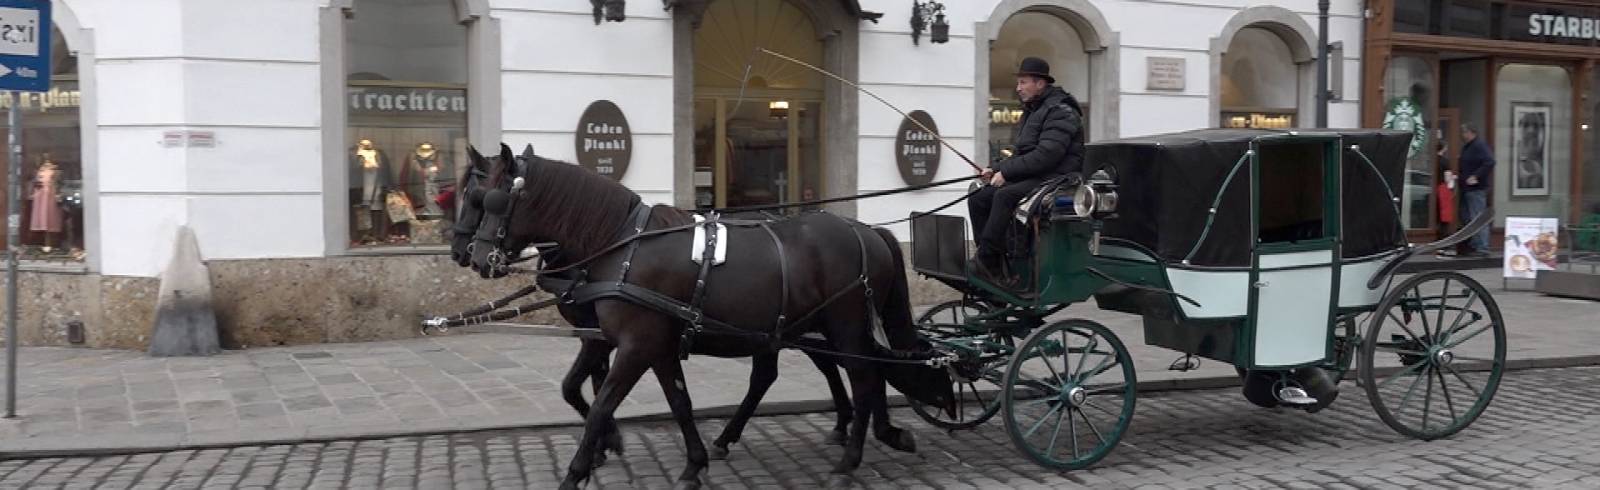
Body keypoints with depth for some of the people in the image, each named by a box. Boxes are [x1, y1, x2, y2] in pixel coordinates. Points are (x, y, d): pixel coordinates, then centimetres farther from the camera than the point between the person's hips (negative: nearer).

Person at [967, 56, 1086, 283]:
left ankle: (987, 261, -30)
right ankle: (994, 265, -11)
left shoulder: (1060, 112, -10)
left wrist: (1006, 172, -19)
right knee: (978, 198, -5)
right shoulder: (1032, 111, 21)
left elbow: (1045, 155, -22)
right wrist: (994, 169, 7)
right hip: (1032, 177, 10)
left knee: (1005, 195, -33)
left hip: (1056, 179, -10)